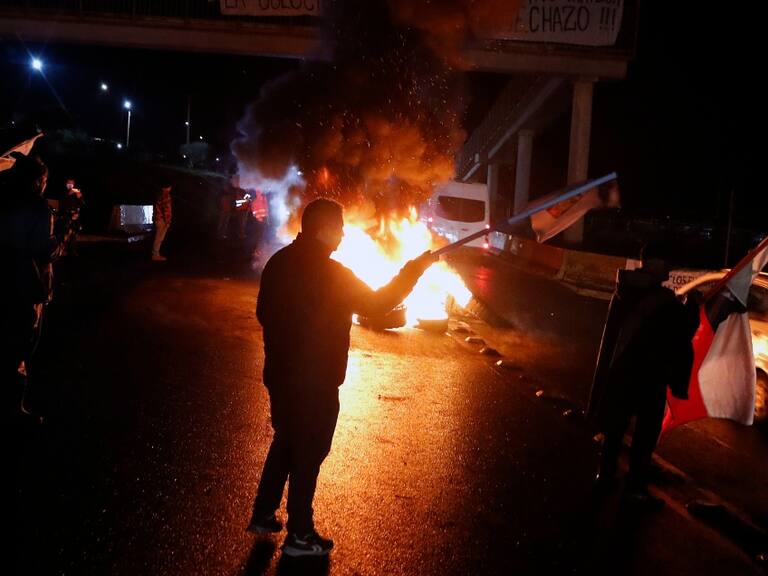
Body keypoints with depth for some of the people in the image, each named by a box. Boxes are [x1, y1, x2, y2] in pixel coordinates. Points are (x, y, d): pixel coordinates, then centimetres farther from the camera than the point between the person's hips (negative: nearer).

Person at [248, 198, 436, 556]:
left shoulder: (279, 262, 3)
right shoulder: (331, 273, -20)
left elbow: (263, 312, 12)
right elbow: (375, 304, -13)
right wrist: (415, 270, -5)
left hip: (279, 374, 8)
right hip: (314, 382, -7)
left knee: (285, 442, 23)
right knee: (309, 453, 5)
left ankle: (263, 515, 32)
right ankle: (300, 536, 16)